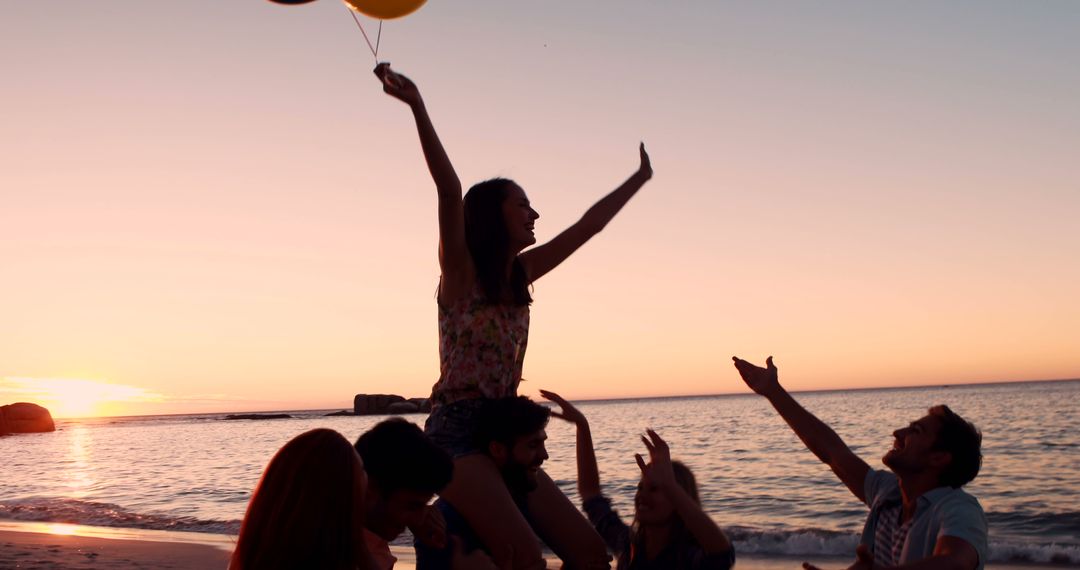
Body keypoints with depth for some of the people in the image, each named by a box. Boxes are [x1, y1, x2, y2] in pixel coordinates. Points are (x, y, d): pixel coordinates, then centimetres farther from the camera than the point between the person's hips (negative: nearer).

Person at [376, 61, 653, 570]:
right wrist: (417, 106, -35)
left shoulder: (521, 275, 12)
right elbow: (450, 192, -22)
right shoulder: (460, 270, -7)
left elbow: (589, 225, 20)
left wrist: (640, 178, 27)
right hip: (457, 432, -7)